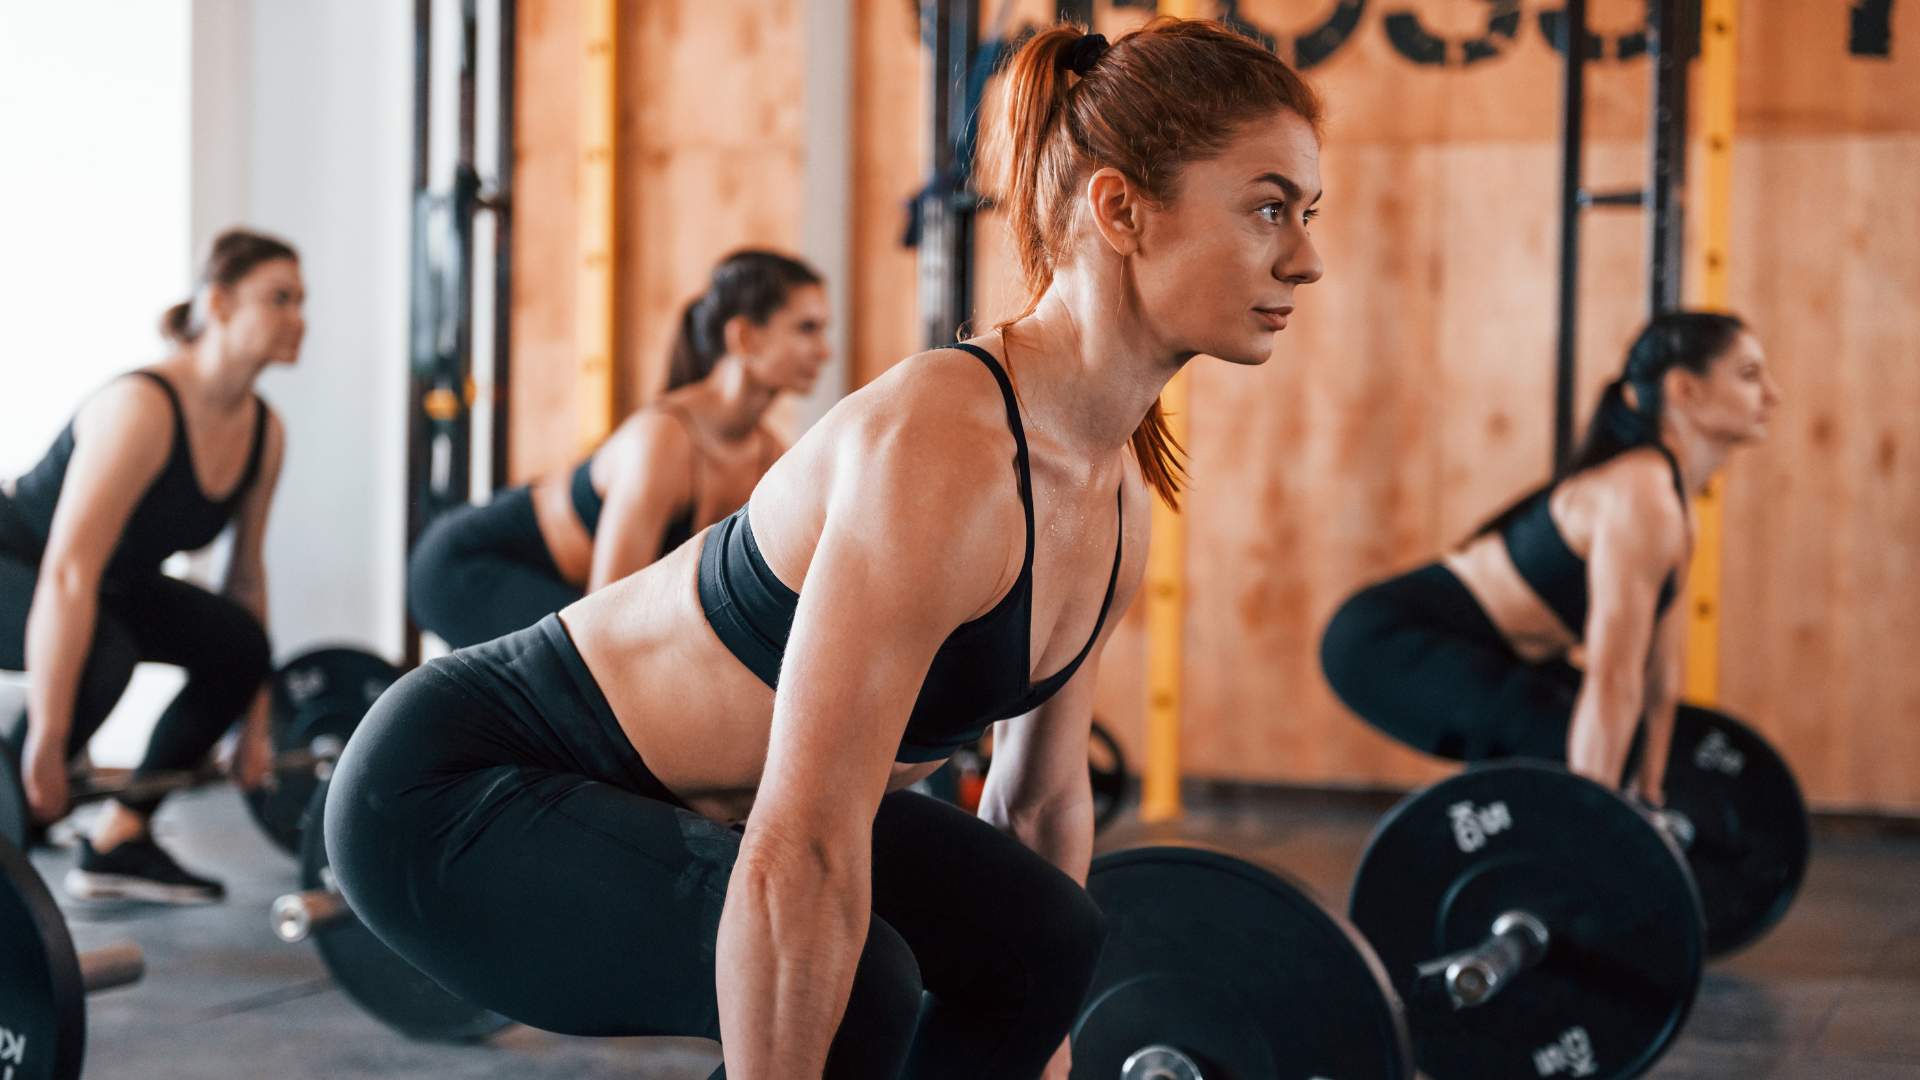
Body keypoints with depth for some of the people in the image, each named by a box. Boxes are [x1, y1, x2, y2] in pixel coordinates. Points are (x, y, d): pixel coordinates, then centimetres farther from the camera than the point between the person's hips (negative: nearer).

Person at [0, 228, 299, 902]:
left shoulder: (263, 431, -7)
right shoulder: (142, 409, -32)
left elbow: (247, 572, 4)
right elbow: (66, 576, -37)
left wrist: (255, 724, 7)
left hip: (111, 582, 9)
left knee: (238, 646, -7)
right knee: (97, 656, -35)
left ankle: (117, 844, 4)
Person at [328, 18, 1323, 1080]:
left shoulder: (1116, 487, -2)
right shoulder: (942, 450, -31)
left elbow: (1041, 794, 11)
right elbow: (798, 859, -34)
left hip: (653, 790, 10)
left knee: (1039, 937, 7)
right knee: (844, 988, -29)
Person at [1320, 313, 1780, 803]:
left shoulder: (1673, 501, 9)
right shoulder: (1640, 498, -21)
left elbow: (1659, 671, 14)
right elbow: (1611, 678, -25)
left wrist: (1647, 797, 17)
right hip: (1389, 640, -11)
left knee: (1616, 743, 14)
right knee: (1573, 754, -23)